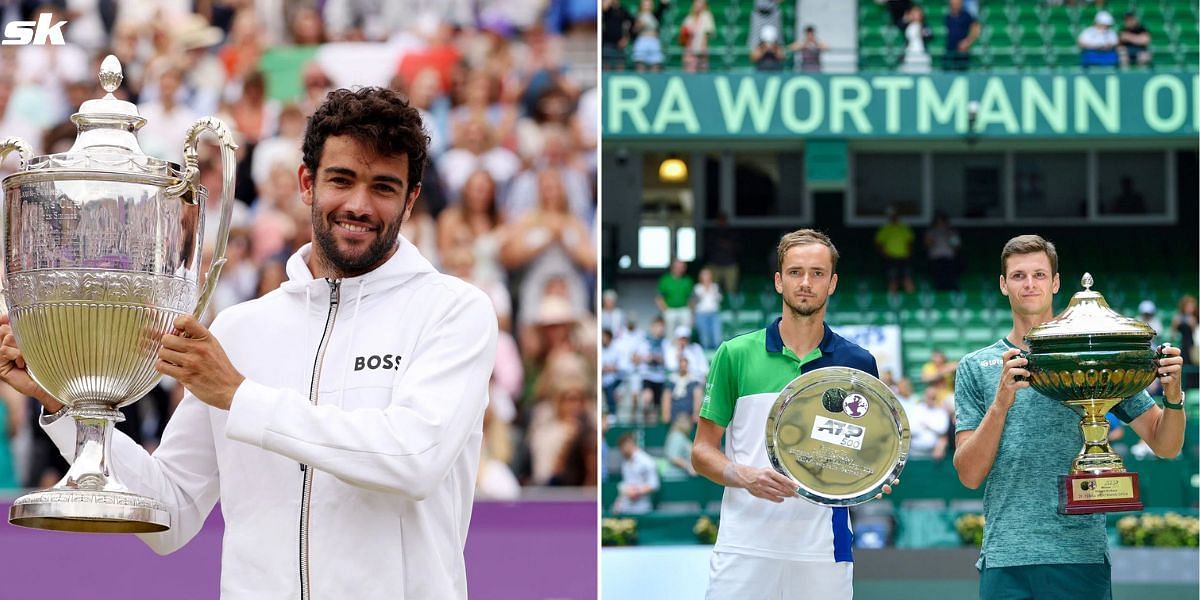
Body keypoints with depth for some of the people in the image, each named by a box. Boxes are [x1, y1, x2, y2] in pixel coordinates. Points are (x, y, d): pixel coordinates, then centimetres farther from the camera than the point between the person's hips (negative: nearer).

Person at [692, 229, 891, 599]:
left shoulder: (858, 364, 8)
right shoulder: (736, 355, 4)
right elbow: (703, 451, 6)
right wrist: (746, 477, -14)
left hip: (822, 551, 1)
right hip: (745, 550, -1)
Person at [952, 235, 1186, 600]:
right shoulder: (976, 368, 10)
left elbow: (1165, 446, 8)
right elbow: (969, 474, 1)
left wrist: (1173, 396, -13)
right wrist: (1001, 403, -13)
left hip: (1081, 557, -1)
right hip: (1004, 561, 1)